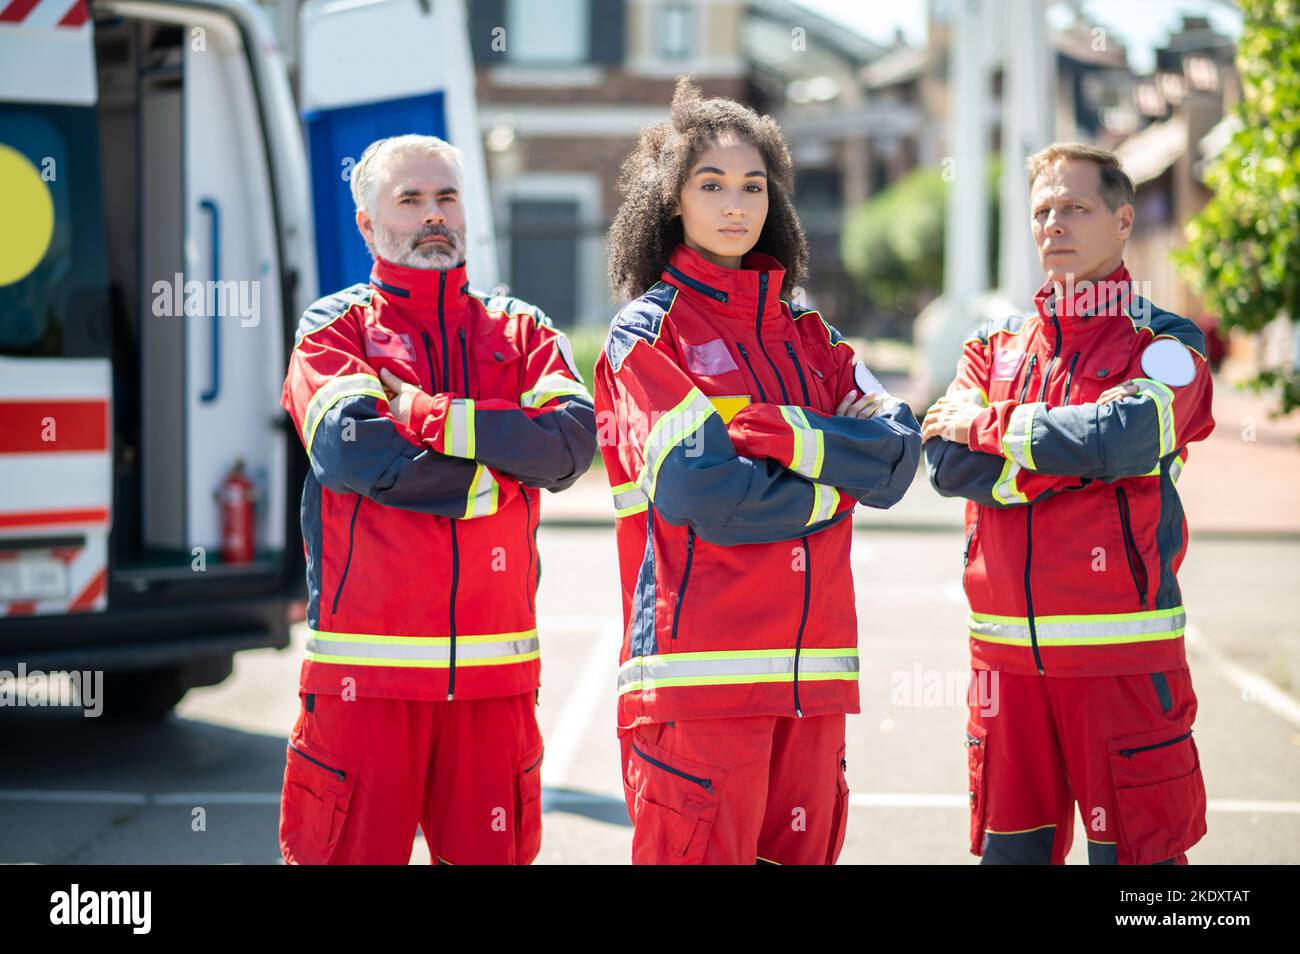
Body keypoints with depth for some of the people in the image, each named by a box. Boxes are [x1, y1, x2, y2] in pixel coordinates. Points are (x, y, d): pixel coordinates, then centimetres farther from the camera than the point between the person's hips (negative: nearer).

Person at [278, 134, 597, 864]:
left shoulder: (521, 330, 15)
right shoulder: (335, 327, 7)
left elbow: (572, 440, -4)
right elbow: (350, 449, -13)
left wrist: (434, 418, -11)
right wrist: (490, 476, -7)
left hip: (496, 665, 3)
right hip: (368, 662, -3)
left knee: (491, 852, 6)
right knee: (351, 849, -3)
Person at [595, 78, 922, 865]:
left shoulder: (805, 335, 18)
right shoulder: (648, 332, 0)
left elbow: (899, 452, 3)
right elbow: (698, 492, -13)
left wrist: (790, 436, -11)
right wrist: (836, 488, -2)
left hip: (812, 673, 6)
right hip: (700, 673, -5)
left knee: (802, 852, 7)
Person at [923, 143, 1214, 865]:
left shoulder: (1164, 346, 2)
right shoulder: (993, 347, 14)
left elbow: (1126, 434, -18)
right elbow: (948, 462, -1)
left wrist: (990, 428, -7)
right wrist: (1072, 459, -12)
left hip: (1121, 649, -4)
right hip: (1004, 647, 4)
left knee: (1132, 847, -3)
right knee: (1009, 846, 8)